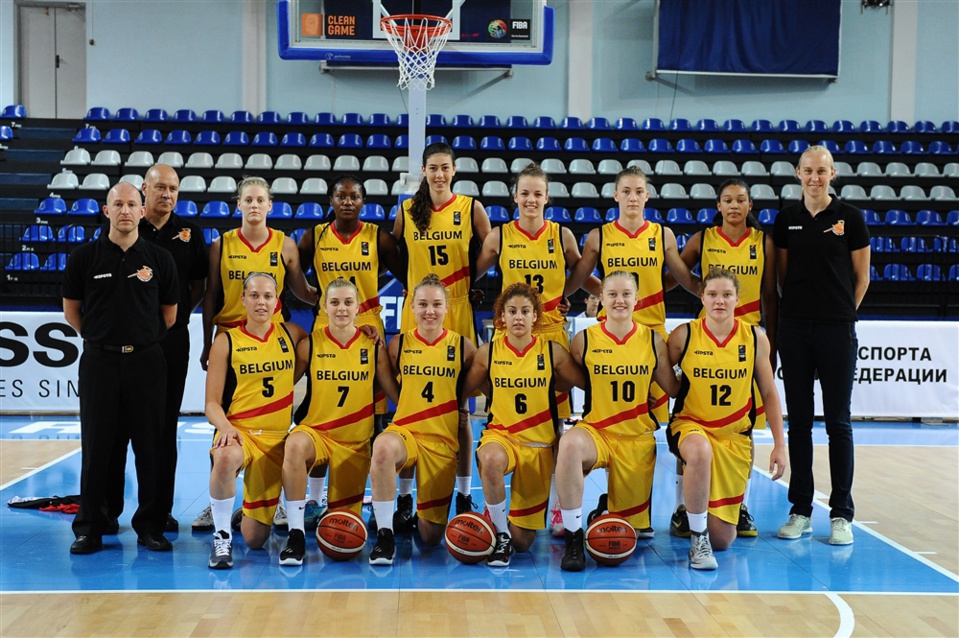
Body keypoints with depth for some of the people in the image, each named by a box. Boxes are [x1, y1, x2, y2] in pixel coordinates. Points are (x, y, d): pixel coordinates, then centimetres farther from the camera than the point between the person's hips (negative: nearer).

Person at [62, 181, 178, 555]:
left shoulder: (159, 259, 4)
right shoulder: (84, 257, 3)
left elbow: (170, 313, 11)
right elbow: (71, 310, 11)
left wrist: (148, 343, 7)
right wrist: (101, 338, 7)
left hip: (147, 361, 0)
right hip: (99, 361, 0)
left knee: (152, 446, 2)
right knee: (97, 446, 3)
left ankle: (151, 526, 12)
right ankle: (90, 527, 14)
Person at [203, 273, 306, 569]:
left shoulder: (291, 334, 7)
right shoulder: (226, 341, 0)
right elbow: (212, 403, -2)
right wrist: (225, 427, -24)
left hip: (277, 438, 3)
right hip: (238, 432, -2)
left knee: (255, 539, 3)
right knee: (227, 458, -42)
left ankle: (249, 511, 41)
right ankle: (222, 537, -19)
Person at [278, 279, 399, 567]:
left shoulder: (373, 347, -1)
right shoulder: (309, 345, -4)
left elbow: (395, 394, 4)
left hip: (357, 441, 1)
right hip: (315, 432, -1)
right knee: (295, 445, -38)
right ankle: (296, 533, -28)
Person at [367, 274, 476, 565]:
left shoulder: (463, 347, -1)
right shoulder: (399, 344, 1)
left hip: (443, 441, 1)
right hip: (404, 431, 0)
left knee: (431, 537, 2)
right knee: (383, 447, -41)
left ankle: (418, 513, 40)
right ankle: (385, 535, -25)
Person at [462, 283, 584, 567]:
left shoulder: (553, 352, -4)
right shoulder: (488, 352, -3)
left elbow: (585, 384, 4)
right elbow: (463, 390, 7)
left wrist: (547, 385, 2)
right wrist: (499, 389, 3)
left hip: (539, 443, 1)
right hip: (500, 434, -1)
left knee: (523, 541, 1)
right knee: (491, 460, -42)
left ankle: (513, 535, 41)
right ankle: (501, 535, -19)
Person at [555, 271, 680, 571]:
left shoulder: (653, 340, 2)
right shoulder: (584, 340, -2)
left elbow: (673, 388, 7)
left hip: (639, 437, 2)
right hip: (595, 431, -2)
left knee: (630, 523, 4)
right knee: (570, 443, -38)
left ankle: (608, 508, 44)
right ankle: (573, 537, -25)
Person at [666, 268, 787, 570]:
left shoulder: (755, 337, -2)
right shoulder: (684, 335, -7)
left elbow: (769, 393, 5)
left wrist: (779, 444, 4)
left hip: (735, 435, 2)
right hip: (690, 424, -2)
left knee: (722, 539, 0)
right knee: (701, 452, -42)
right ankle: (697, 538, -22)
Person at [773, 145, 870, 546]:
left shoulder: (850, 217, 1)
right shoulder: (787, 218, 8)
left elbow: (861, 276, 5)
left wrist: (842, 314, 2)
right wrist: (797, 307, 7)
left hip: (837, 330, -2)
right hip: (794, 328, 3)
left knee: (838, 422, 0)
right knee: (798, 419, 6)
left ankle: (841, 514, 8)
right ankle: (800, 510, 14)